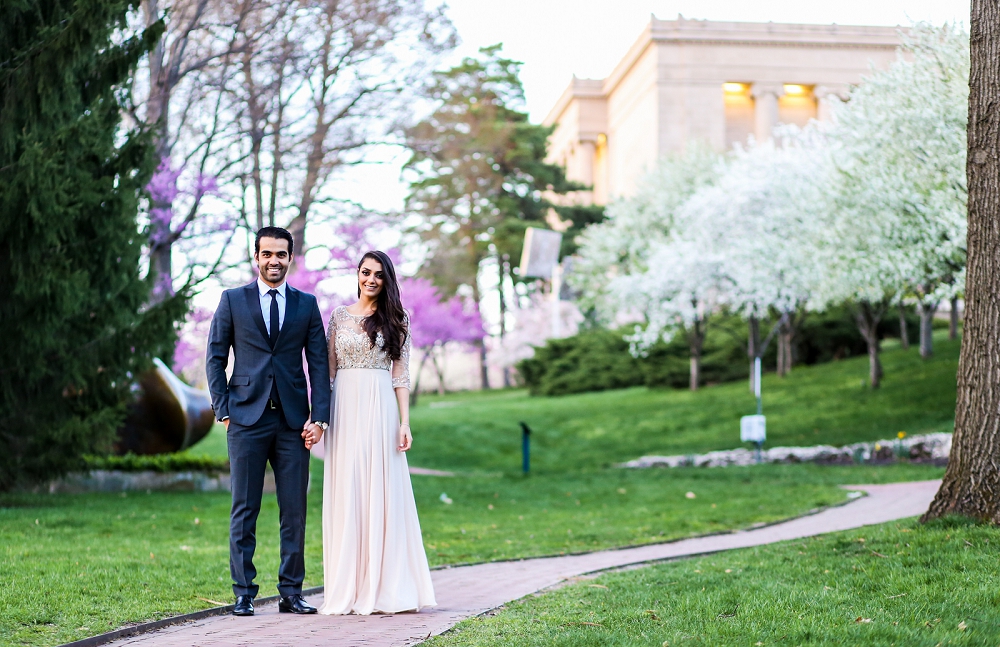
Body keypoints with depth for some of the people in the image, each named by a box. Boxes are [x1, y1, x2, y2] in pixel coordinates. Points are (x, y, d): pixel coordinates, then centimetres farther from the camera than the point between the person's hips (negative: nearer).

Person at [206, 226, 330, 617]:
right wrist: (223, 410, -4)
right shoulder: (233, 300, 7)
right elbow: (215, 358, 6)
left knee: (294, 510, 3)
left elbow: (318, 362, 6)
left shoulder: (307, 304, 10)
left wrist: (319, 418, -3)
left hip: (293, 420, 1)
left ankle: (291, 592, 11)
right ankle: (243, 593, 7)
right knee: (244, 510, 1)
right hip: (247, 419, -1)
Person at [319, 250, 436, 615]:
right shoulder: (339, 317, 11)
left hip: (379, 408, -2)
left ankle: (383, 589, 2)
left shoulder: (395, 319, 6)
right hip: (344, 408, 2)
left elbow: (401, 374, 3)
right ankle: (347, 589, 7)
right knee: (345, 495, 2)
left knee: (381, 493, -3)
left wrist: (404, 422, -4)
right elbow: (328, 371, 12)